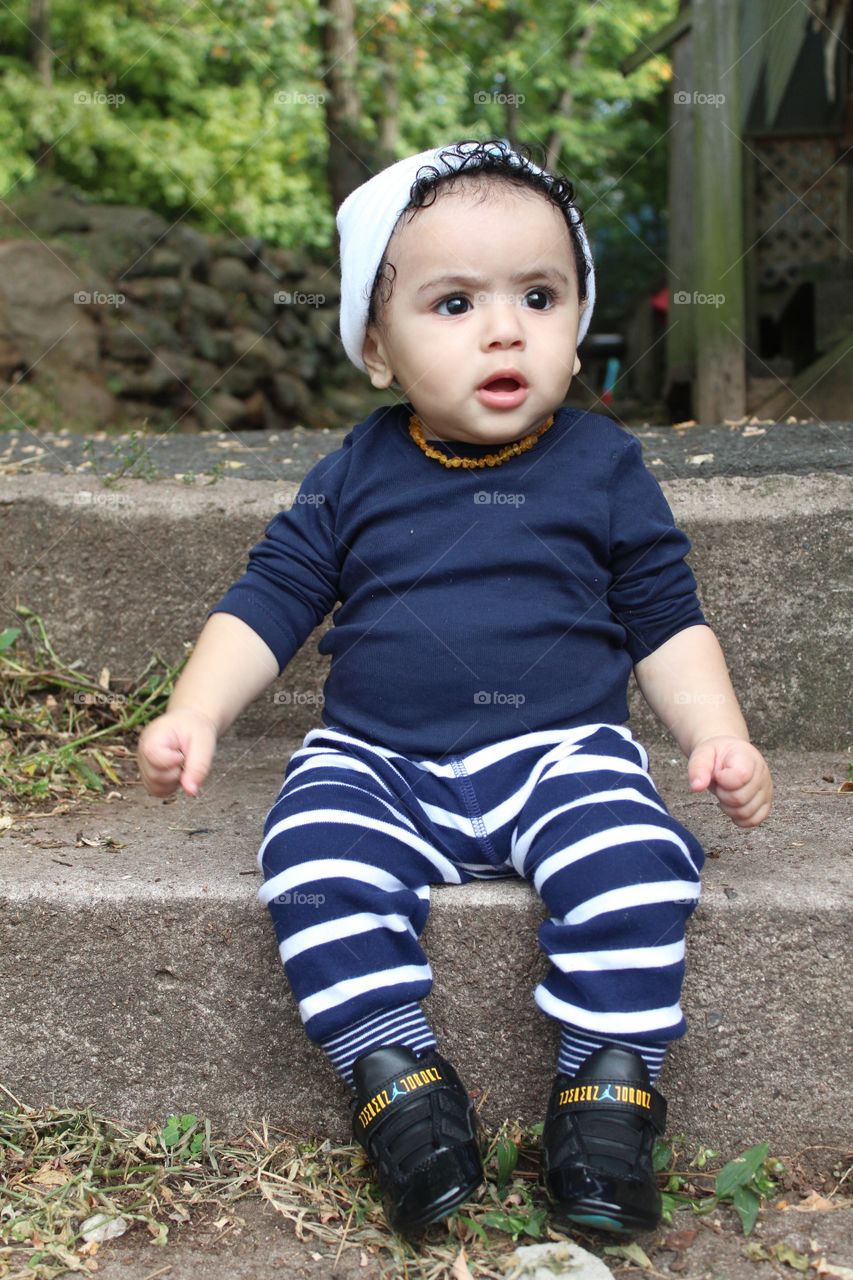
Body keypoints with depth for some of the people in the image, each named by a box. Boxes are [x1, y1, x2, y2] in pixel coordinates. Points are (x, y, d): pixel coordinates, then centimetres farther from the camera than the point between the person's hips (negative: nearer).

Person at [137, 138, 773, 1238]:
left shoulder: (604, 467, 4)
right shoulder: (355, 477, 5)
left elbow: (665, 621, 9)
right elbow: (268, 600, 7)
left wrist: (716, 734, -6)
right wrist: (193, 714, -7)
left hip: (562, 750, -1)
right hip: (375, 760, 1)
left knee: (634, 860, -29)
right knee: (313, 860, -27)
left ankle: (607, 1085, -13)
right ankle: (396, 1075, -16)